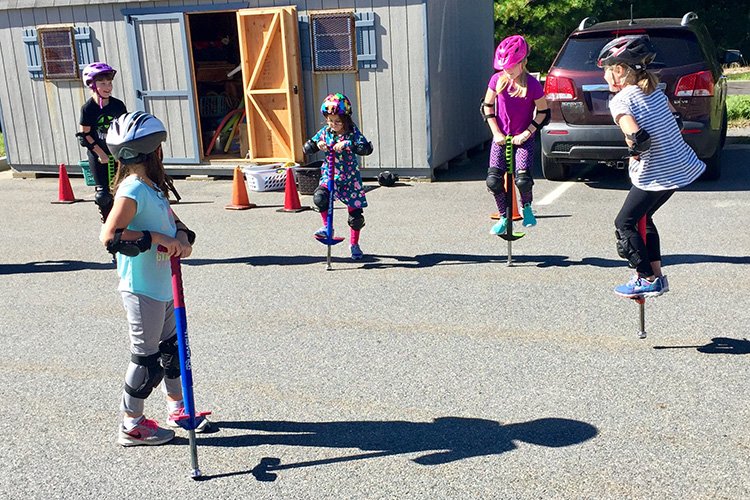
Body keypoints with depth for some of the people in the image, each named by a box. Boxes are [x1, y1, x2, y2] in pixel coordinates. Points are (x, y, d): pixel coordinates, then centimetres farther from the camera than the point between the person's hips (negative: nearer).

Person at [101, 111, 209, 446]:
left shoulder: (152, 186, 8)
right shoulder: (133, 190, -20)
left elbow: (172, 219, 14)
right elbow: (109, 236, -30)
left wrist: (183, 236, -8)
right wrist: (156, 238, -28)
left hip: (163, 286, 9)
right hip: (142, 290, -9)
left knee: (172, 347, 20)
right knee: (147, 357, 2)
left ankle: (177, 409, 37)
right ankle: (132, 426, 18)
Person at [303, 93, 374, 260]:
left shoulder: (352, 132, -11)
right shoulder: (325, 132, -2)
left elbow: (367, 148, -25)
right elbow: (306, 148, 3)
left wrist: (347, 144, -37)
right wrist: (317, 144, -19)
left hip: (350, 178, -2)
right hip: (329, 175, 2)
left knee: (356, 214, 3)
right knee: (320, 196, -29)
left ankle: (354, 244, 26)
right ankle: (327, 227, -7)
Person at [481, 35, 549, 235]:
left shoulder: (532, 85, -12)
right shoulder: (497, 79, -4)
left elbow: (543, 112, -3)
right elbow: (487, 106, 6)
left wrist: (527, 133, -10)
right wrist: (496, 132, -1)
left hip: (523, 139, -3)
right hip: (501, 138, 3)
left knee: (523, 179, -18)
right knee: (493, 180, -9)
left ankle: (527, 207, 16)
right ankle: (504, 217, 13)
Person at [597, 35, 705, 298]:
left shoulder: (620, 101, -14)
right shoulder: (655, 90, 10)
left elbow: (636, 137, -27)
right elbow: (675, 120, 18)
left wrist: (634, 154, -6)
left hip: (657, 175, -8)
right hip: (681, 165, 8)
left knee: (624, 223, 7)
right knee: (642, 218, 22)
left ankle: (649, 280, 10)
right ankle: (655, 275, 26)